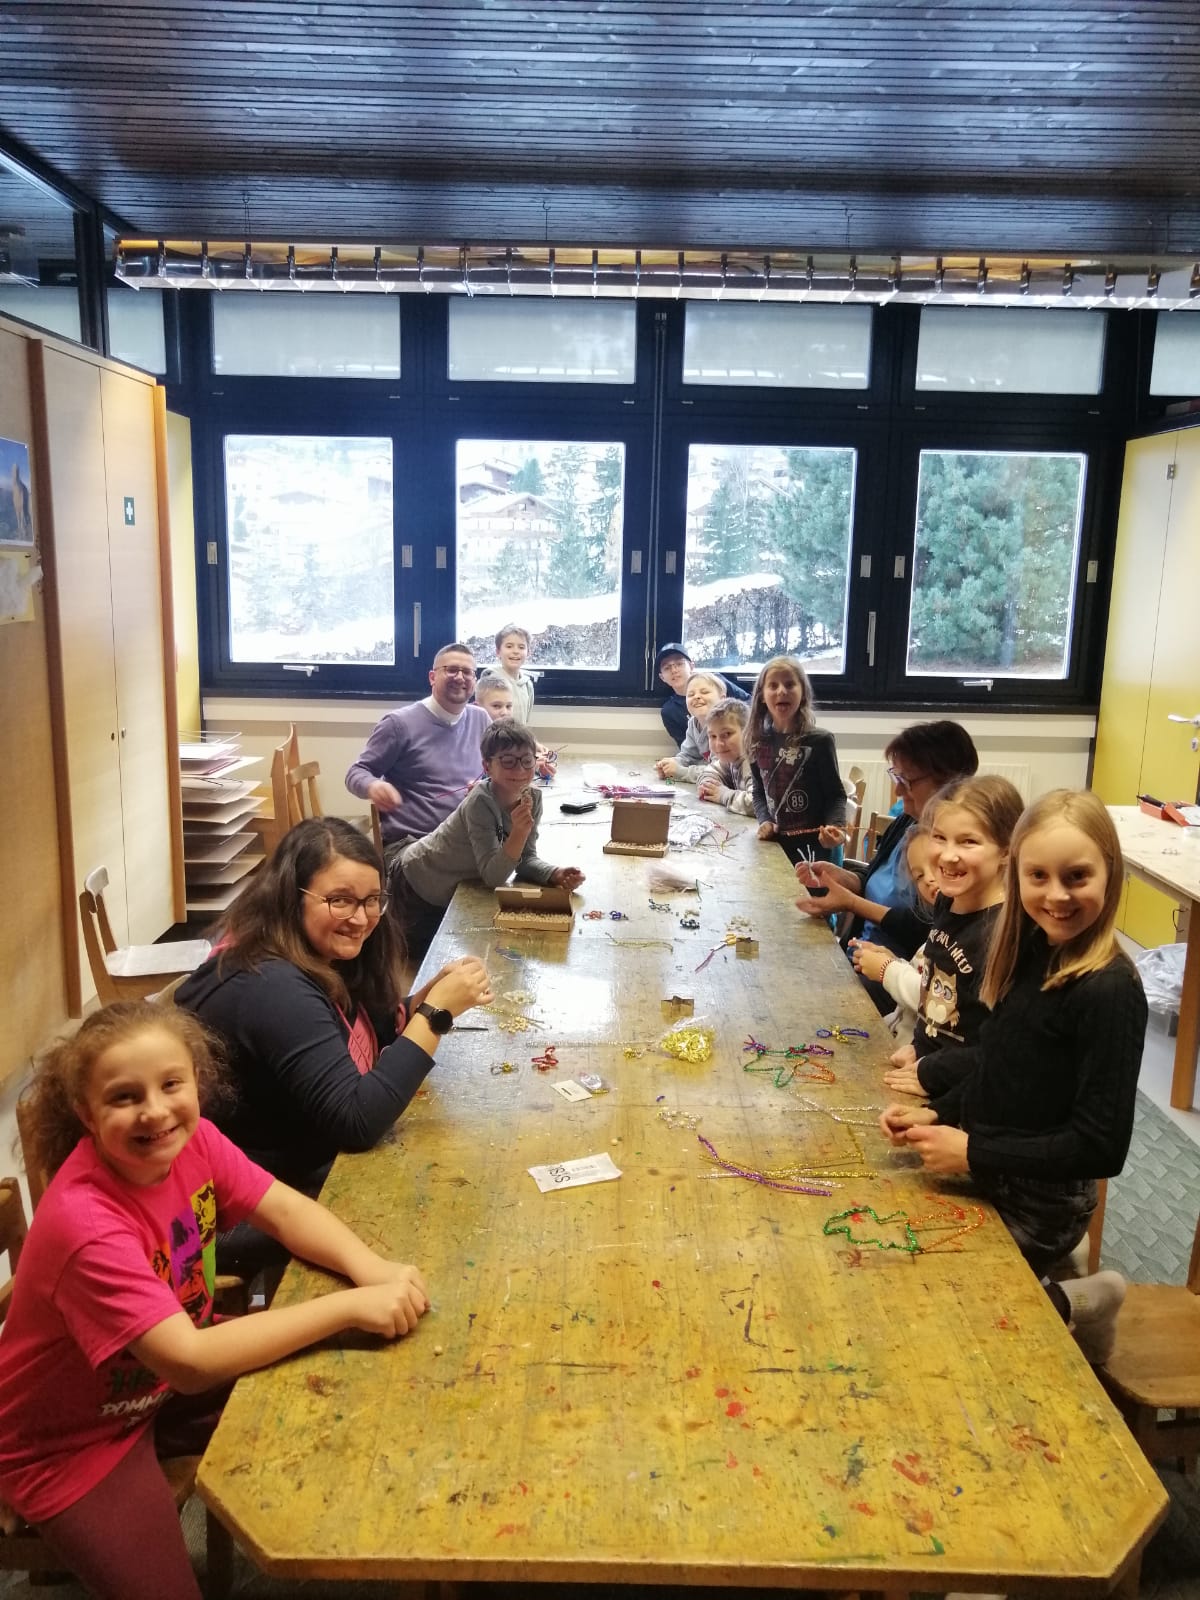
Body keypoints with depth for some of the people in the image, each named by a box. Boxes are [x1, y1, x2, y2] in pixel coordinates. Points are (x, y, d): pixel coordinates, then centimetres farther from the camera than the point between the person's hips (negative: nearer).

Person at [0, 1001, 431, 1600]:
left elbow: (284, 1210, -11)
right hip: (73, 1443, -6)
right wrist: (351, 1306, -38)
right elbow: (190, 1363, -39)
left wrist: (370, 1268, -30)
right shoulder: (86, 1226, -37)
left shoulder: (190, 1140, -17)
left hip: (166, 1380, 6)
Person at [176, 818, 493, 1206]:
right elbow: (357, 1122, -29)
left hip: (312, 1161, 8)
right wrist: (436, 1012, -28)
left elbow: (370, 1037, 10)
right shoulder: (274, 989, -27)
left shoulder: (315, 959, -1)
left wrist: (432, 993, -7)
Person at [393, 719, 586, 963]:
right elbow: (493, 876, -36)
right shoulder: (480, 803, -34)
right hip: (420, 885, -6)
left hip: (456, 890, 6)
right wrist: (519, 832, -50)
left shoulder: (532, 798, -16)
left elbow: (525, 859, -10)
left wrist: (556, 874, -29)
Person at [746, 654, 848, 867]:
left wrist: (834, 826, -25)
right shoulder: (759, 744, 2)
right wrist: (764, 821, -7)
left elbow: (835, 794, -8)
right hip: (773, 843, 4)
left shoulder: (819, 741, -11)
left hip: (812, 845, -4)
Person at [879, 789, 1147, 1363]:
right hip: (986, 1182, 7)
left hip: (1038, 1206, -7)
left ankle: (1067, 1309, 12)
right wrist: (937, 1115, -3)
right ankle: (1050, 1304, 20)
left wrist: (974, 1153, -20)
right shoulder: (1029, 953, 0)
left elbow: (1102, 1146, -23)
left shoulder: (1109, 991, -23)